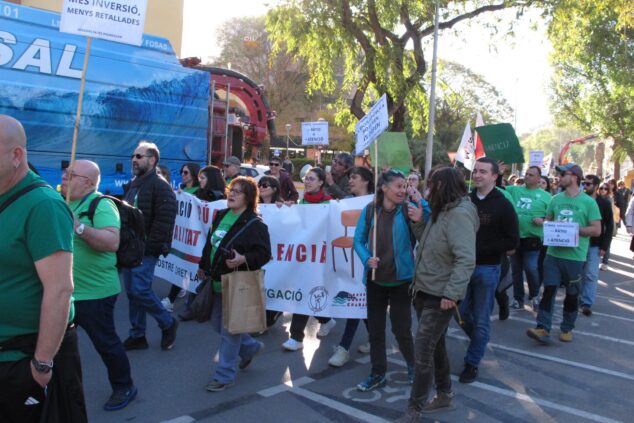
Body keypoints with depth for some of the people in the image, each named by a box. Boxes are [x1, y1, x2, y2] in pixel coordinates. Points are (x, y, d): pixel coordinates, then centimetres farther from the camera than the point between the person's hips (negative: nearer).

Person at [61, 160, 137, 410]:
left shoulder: (101, 205, -16)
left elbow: (112, 242, -30)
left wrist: (80, 228, -40)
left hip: (94, 292, -8)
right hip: (65, 291, 8)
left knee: (105, 342, 6)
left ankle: (124, 387, 26)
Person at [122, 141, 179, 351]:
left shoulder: (161, 186, -11)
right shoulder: (133, 185, 17)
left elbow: (164, 220, -18)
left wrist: (152, 246, -21)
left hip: (145, 250, -9)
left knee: (140, 291, -10)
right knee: (132, 292, 11)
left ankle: (168, 323, 11)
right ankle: (137, 335, 21)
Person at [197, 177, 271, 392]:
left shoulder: (254, 224, -13)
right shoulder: (221, 215, 10)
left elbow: (264, 253, -17)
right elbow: (209, 244, 19)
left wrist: (243, 259, -30)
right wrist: (203, 267, 19)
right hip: (217, 281, 8)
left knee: (229, 330, 0)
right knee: (218, 324, 19)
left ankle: (225, 375, 16)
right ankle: (250, 347, 40)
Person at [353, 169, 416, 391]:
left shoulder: (408, 211, -9)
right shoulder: (369, 210, -3)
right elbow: (358, 240, 2)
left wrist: (421, 201, -28)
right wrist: (367, 258, -15)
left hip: (401, 279, -3)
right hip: (375, 279, 3)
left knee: (401, 328, 4)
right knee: (375, 328, 12)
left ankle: (413, 365, 32)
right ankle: (378, 373, 29)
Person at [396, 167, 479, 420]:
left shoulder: (459, 214, -19)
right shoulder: (441, 211, 12)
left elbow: (466, 259, -26)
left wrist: (452, 293, -29)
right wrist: (418, 222, 0)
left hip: (440, 295, -10)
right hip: (425, 290, 10)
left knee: (423, 350, -6)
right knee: (434, 346, 19)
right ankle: (444, 395, 35)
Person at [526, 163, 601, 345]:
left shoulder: (588, 202, -5)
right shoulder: (556, 199, 7)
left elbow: (596, 230, -6)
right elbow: (547, 221, 17)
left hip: (575, 256, -3)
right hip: (554, 253, 3)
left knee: (572, 294, 10)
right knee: (549, 289, -3)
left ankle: (567, 328, 25)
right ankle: (543, 328, -3)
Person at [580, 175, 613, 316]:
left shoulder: (604, 203, -1)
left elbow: (609, 226, -1)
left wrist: (604, 246, -8)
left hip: (594, 245, -1)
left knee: (591, 275, -3)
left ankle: (587, 303, 0)